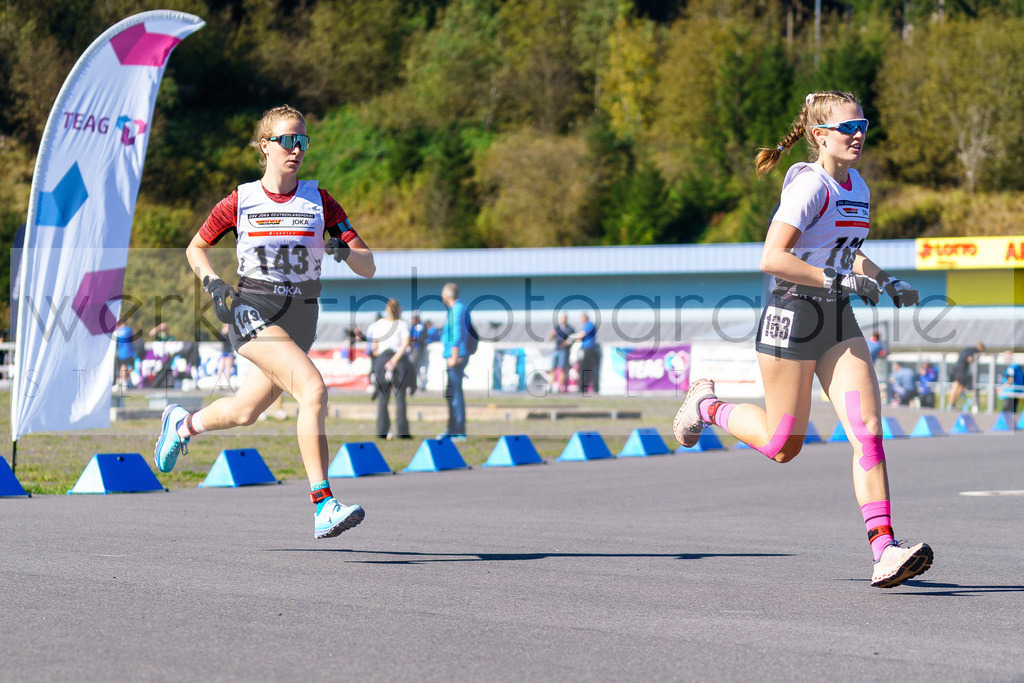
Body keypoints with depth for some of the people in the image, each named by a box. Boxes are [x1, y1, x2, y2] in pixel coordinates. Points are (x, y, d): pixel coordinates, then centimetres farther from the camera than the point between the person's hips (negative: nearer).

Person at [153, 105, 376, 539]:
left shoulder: (320, 202, 1)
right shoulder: (239, 202, -1)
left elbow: (368, 268, -3)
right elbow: (195, 249, 13)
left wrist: (344, 250, -24)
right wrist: (214, 285, -5)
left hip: (300, 320, 4)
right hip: (253, 313, -4)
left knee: (244, 413, 16)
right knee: (314, 388, -26)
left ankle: (183, 424, 51)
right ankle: (324, 508, -29)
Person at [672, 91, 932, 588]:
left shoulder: (856, 188, 11)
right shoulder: (810, 185, -15)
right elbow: (771, 259, -24)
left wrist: (887, 283, 10)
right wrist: (840, 280, -25)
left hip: (839, 322, 7)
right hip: (793, 316, -7)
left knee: (868, 429, -9)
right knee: (783, 447, 4)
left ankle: (884, 552, -13)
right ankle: (706, 404, 32)